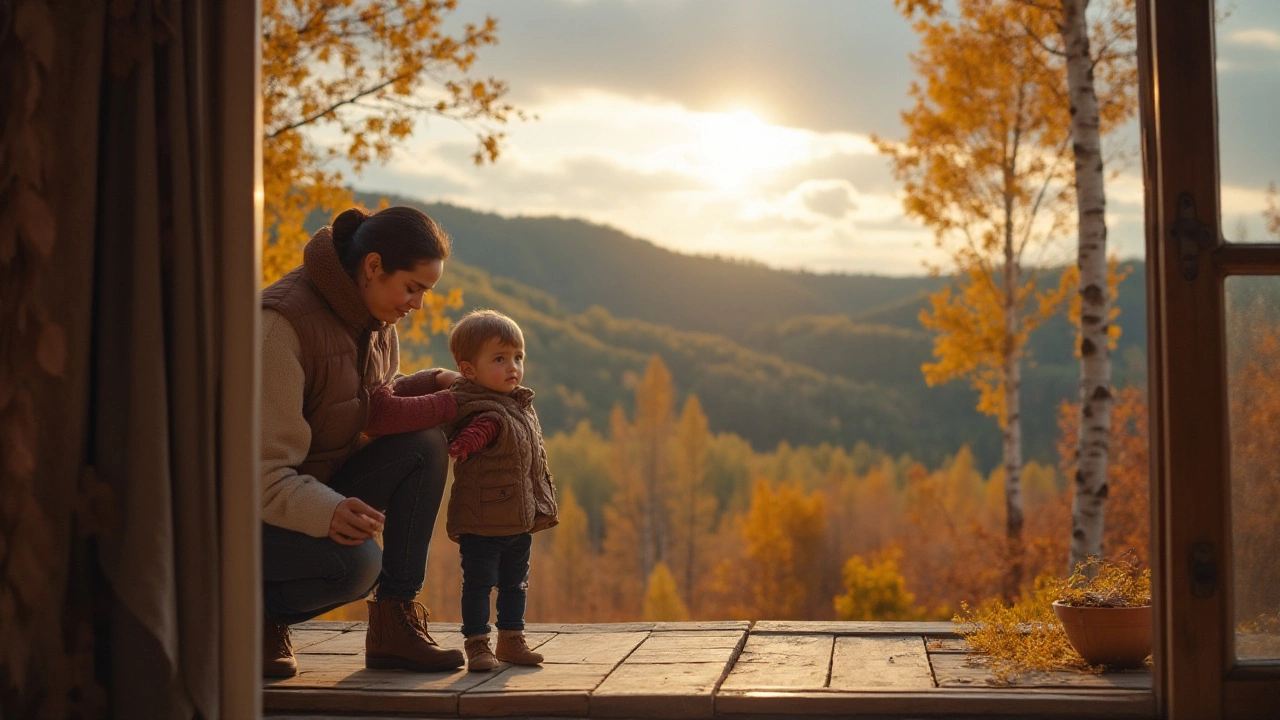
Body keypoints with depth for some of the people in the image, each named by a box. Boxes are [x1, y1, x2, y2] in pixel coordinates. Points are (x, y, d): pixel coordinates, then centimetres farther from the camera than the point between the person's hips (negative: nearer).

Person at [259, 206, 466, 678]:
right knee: (356, 563, -34)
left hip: (325, 486, 8)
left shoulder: (375, 319, 0)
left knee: (426, 446, -13)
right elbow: (263, 467, -29)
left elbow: (376, 405, 16)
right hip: (261, 511, -8)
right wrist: (324, 511, -46)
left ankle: (394, 624, -8)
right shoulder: (285, 322, -26)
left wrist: (434, 383, -3)